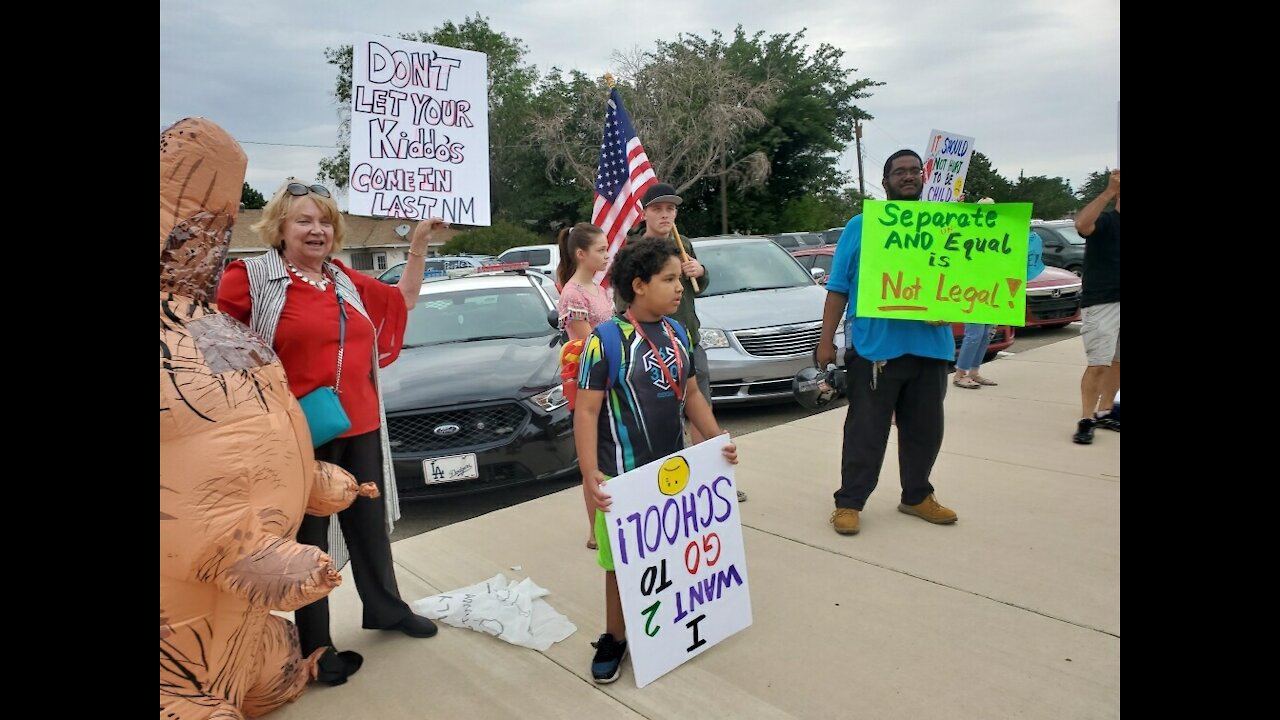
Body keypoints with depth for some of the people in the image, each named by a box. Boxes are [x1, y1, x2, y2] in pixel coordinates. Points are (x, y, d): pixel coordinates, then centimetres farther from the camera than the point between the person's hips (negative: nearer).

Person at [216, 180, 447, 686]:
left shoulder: (346, 280, 10)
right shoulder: (251, 278, -8)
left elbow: (402, 300, 21)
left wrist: (418, 246, 15)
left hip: (360, 427, 6)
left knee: (370, 524, 20)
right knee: (309, 537, 8)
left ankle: (385, 608, 40)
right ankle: (316, 646, 24)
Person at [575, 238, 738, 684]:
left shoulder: (677, 333, 4)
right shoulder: (607, 339, -16)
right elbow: (586, 411, -16)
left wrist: (717, 439, 6)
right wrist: (590, 474, -23)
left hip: (675, 468, 6)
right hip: (625, 475, -6)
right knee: (623, 562, 8)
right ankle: (614, 638, 27)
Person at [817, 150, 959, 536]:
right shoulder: (860, 226, 2)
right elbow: (838, 289, 1)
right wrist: (826, 341, -3)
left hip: (930, 347, 4)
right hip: (875, 348, -4)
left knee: (925, 430, 15)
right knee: (866, 431, 2)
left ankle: (917, 496, 32)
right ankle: (849, 502, 12)